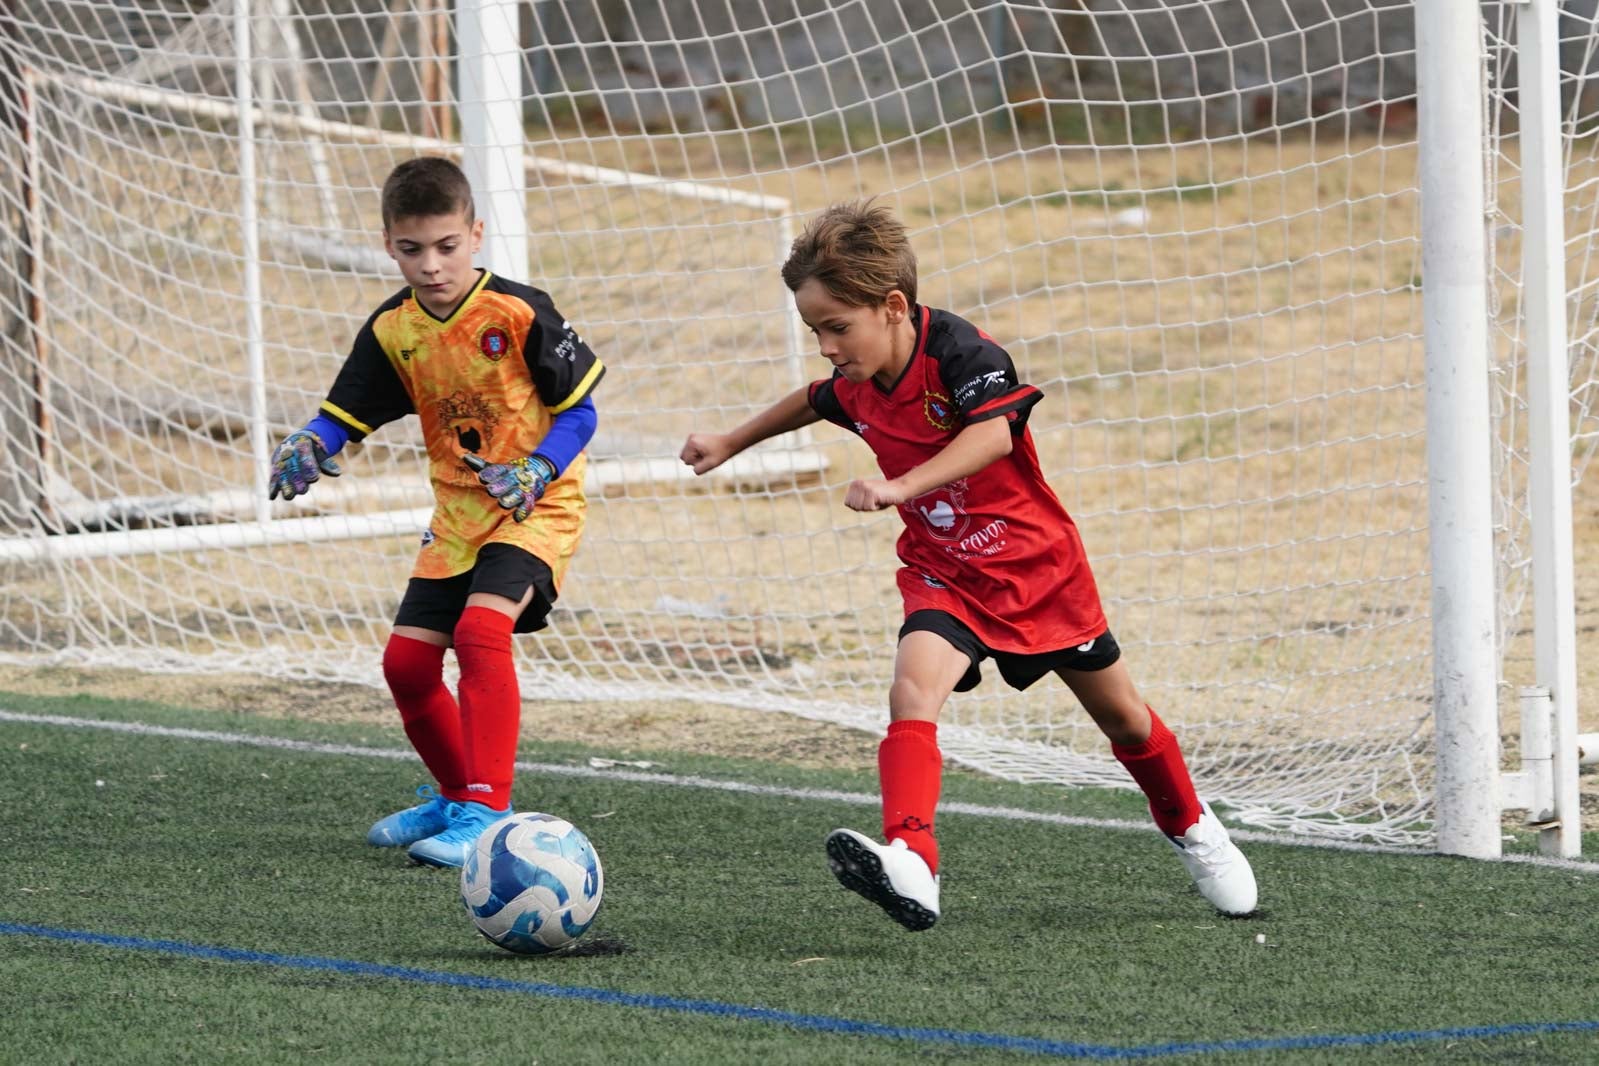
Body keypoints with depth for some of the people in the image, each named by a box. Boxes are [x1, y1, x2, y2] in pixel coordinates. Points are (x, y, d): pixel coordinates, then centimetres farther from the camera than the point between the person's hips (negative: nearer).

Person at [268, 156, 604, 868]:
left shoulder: (518, 313, -15)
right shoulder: (391, 330, -1)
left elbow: (579, 412, -10)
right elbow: (343, 416, 3)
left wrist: (536, 471, -25)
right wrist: (307, 448, -19)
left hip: (536, 508, -6)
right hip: (458, 510, 6)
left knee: (481, 630, -27)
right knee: (407, 660, 2)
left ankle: (485, 813, -25)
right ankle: (455, 795, 28)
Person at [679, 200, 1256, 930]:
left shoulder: (958, 351, -26)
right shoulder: (854, 385, -6)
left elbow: (994, 432, -45)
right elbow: (811, 404, 20)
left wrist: (902, 486, -58)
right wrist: (732, 443, 27)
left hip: (1038, 562, -4)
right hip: (945, 574, 4)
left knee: (1119, 713, 14)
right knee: (912, 691, -26)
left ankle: (1190, 828, 43)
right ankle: (910, 864, -44)